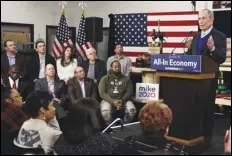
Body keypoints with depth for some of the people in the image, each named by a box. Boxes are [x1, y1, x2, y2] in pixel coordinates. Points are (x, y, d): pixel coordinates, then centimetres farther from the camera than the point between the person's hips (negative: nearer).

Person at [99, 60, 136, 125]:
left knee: (132, 110, -28)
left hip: (123, 101, 2)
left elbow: (129, 92, 4)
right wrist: (112, 101, -16)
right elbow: (102, 93, -1)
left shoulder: (126, 79, 14)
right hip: (109, 100, -1)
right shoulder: (105, 79, 9)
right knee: (105, 112, -33)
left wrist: (122, 101, -15)